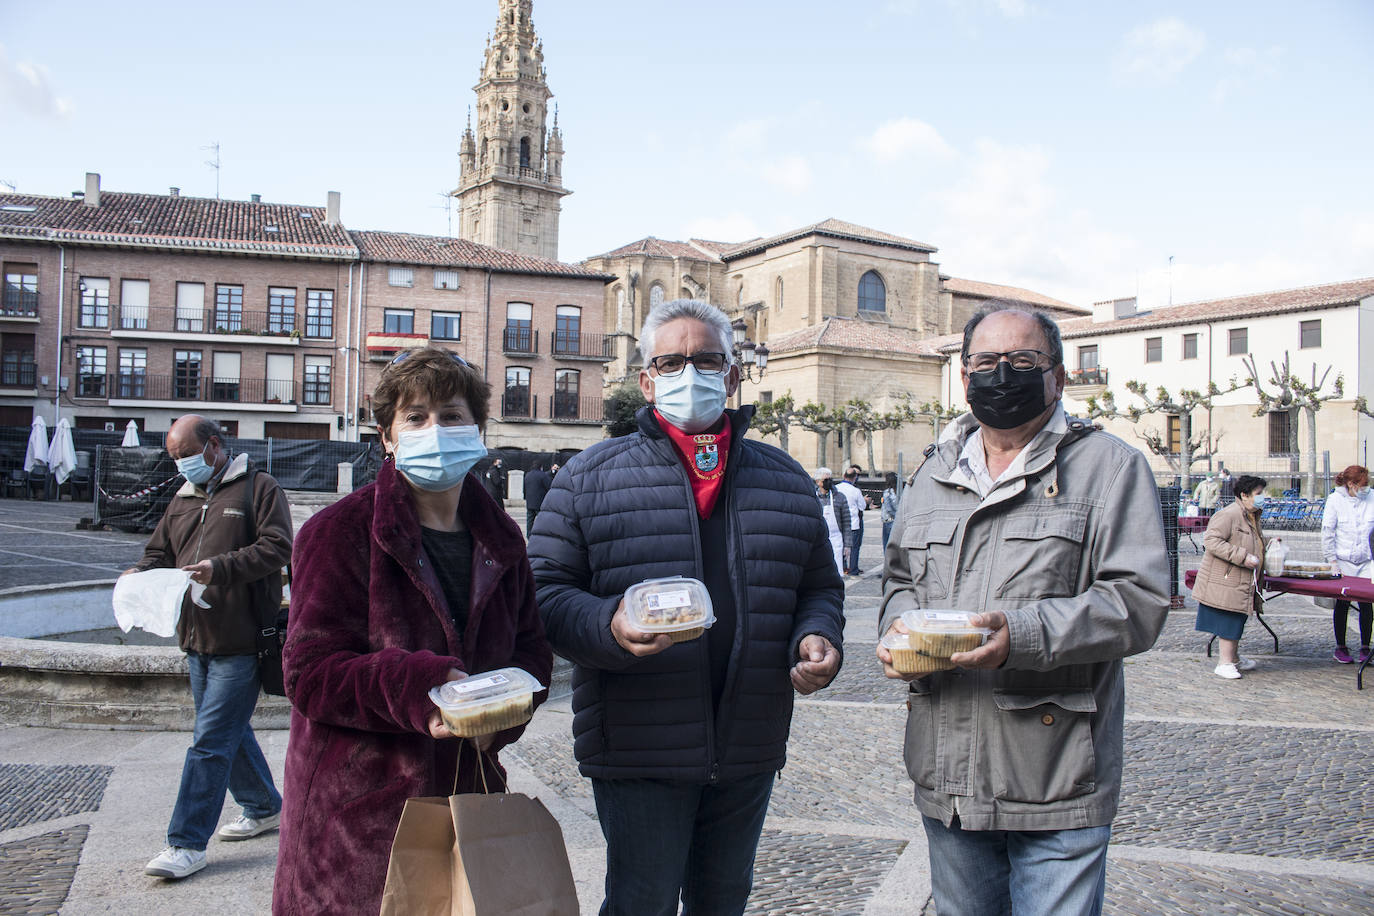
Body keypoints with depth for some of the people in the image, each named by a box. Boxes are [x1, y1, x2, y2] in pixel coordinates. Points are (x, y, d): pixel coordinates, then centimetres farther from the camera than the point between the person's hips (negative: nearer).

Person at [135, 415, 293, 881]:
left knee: (211, 740, -7)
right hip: (197, 638, 8)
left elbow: (277, 548, -14)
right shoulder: (183, 498, 18)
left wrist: (220, 568, -25)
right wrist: (141, 573, -1)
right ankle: (264, 807, 34)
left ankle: (187, 843, 0)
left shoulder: (259, 488, -5)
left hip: (240, 641, -8)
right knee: (231, 731, 18)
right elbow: (159, 552, 22)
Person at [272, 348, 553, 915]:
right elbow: (308, 673, -12)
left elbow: (530, 650, 13)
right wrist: (415, 688, -28)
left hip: (468, 792, 5)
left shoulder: (499, 540, 8)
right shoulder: (341, 532, -8)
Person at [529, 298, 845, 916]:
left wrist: (817, 639, -4)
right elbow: (546, 591, -5)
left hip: (750, 751, 4)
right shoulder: (590, 477, -1)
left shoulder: (786, 481, 10)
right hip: (638, 752, -4)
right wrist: (610, 627, -24)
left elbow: (820, 586, 17)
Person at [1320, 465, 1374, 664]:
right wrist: (1332, 561, -7)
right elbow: (1327, 532, -3)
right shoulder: (1335, 500, -4)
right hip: (1343, 561, -2)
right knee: (1342, 604, 4)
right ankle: (1340, 648, 14)